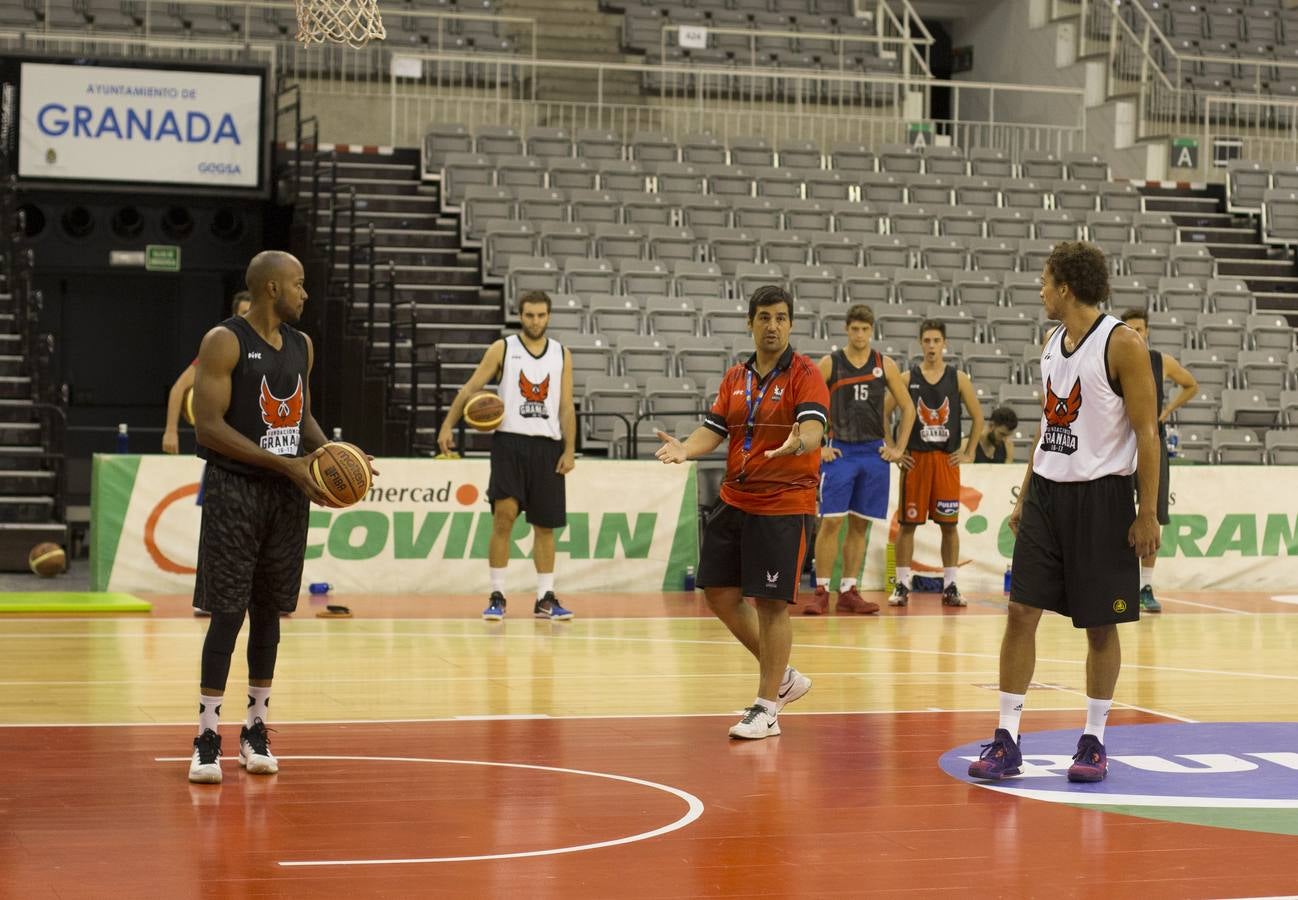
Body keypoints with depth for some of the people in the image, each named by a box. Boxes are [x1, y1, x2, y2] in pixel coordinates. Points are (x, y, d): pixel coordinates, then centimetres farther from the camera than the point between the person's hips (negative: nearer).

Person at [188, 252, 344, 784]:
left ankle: (256, 730, 19)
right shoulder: (224, 342, -11)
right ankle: (208, 738, -1)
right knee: (227, 612, -6)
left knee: (268, 611, 10)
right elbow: (209, 426, -16)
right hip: (235, 489, -6)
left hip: (289, 491, 6)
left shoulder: (302, 345, 11)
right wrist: (285, 464, -20)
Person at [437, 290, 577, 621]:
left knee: (545, 525, 7)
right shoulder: (502, 349, 2)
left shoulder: (562, 354, 9)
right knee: (504, 516, -13)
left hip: (547, 445, 3)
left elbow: (566, 407, 7)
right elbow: (470, 388, -1)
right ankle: (497, 596, -7)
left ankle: (545, 598, 14)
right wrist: (448, 425, -12)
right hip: (510, 441, -3)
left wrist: (569, 450, -2)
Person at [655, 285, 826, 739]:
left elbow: (813, 426, -23)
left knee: (772, 604, -4)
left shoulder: (804, 374, -8)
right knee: (719, 594, 9)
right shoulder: (735, 377, 10)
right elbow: (714, 429, 6)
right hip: (734, 499, 7)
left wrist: (799, 443, -46)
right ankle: (782, 677, 26)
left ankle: (766, 709, 7)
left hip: (785, 505, -7)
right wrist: (686, 447, -16)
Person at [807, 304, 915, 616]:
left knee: (860, 525, 6)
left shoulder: (884, 365, 5)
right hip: (839, 452, -3)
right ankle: (821, 592, -5)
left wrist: (899, 448, 6)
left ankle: (848, 591, 12)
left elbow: (908, 408, 13)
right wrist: (817, 446, -5)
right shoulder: (830, 364, -1)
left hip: (874, 452, 3)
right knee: (831, 521, -9)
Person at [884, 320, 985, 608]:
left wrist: (969, 453, 4)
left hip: (947, 460, 1)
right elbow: (884, 414, 5)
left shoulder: (958, 379, 4)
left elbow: (978, 417, 10)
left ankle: (950, 586, 8)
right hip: (915, 459, -1)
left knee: (949, 524, 2)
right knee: (907, 523, 0)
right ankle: (902, 585, 5)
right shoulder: (907, 378, 2)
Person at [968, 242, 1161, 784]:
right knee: (1021, 611, -1)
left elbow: (1146, 431, -12)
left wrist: (1148, 513, -15)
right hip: (1047, 491, 6)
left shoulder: (1122, 344, -11)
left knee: (1100, 624, 2)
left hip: (1100, 495, -6)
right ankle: (1007, 741, 3)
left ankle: (1094, 742, 14)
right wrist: (1025, 495, 16)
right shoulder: (1052, 343, 11)